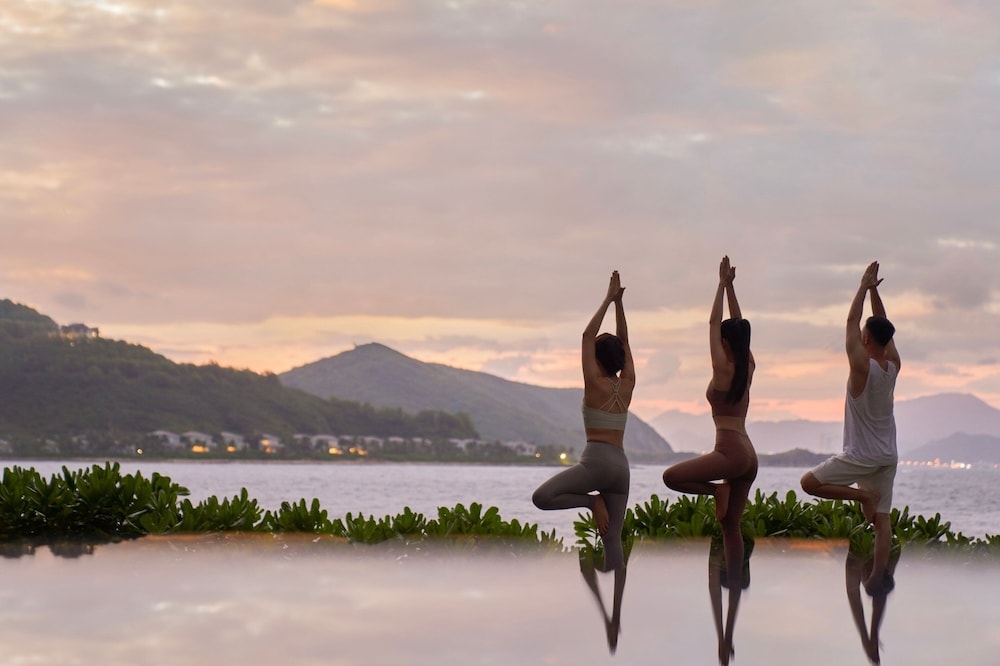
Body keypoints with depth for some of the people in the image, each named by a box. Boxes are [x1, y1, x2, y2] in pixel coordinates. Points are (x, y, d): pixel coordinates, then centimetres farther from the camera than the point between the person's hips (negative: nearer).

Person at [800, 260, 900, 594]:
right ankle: (876, 579, 0)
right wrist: (874, 289, 11)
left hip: (862, 456, -7)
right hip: (888, 456, 7)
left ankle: (863, 495, -5)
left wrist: (864, 286, -3)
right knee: (881, 519, 5)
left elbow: (852, 322, -10)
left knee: (809, 482, 3)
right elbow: (882, 325, 12)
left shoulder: (862, 365, -17)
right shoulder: (893, 364, 0)